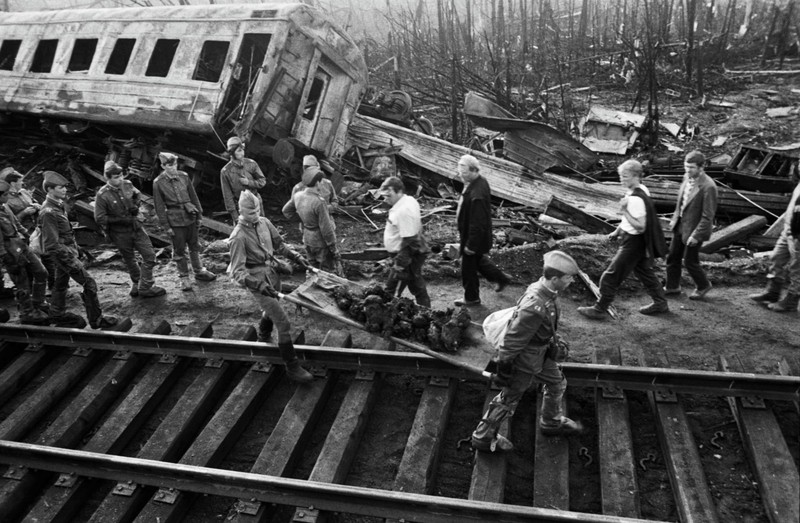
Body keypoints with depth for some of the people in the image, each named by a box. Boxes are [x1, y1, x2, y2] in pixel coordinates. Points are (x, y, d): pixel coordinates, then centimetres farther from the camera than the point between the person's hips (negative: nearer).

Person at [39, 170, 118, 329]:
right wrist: (71, 259, -23)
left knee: (61, 284, 21)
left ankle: (57, 316, 36)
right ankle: (96, 320, 0)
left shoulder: (58, 205, 6)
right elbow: (52, 244, -25)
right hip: (63, 254, -10)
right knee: (89, 283, -6)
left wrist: (75, 248, 19)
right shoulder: (48, 212, -24)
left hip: (66, 252, 10)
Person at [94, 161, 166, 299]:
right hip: (121, 234, -4)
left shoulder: (127, 185, -4)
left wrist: (135, 205, -1)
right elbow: (99, 218, -17)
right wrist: (120, 219, -21)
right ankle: (137, 283, 34)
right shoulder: (102, 195, -18)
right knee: (130, 261, 13)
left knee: (150, 255, 0)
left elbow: (137, 194, 19)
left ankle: (144, 287, 11)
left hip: (136, 227, 4)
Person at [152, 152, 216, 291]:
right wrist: (166, 226, -7)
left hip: (190, 216, 4)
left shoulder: (184, 176, 0)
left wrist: (199, 213, 11)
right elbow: (159, 207, -6)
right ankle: (184, 277, 18)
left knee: (194, 245, 16)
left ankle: (199, 271, 30)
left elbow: (193, 196, 9)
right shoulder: (158, 183, -9)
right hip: (175, 220, -3)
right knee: (179, 250, 5)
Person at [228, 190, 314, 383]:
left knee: (270, 311, 30)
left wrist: (296, 257, 9)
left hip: (271, 272, 8)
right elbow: (237, 272, -27)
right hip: (258, 280, -8)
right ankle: (292, 367, 0)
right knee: (283, 322, -10)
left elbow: (279, 244, 16)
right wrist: (258, 285, -39)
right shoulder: (239, 237, -23)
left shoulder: (264, 222, -2)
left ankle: (263, 340, 60)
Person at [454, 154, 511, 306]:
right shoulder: (480, 181, -4)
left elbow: (477, 223, -30)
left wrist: (471, 245, -21)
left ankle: (472, 298, 31)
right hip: (479, 235, 9)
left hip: (475, 237, -9)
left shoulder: (476, 195, -35)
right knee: (477, 260, 30)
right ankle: (501, 278, 45)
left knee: (468, 268, 10)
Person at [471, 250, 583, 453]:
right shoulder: (535, 307, -39)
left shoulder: (543, 290, -10)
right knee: (508, 400, 12)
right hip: (525, 360, -9)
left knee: (557, 383, 27)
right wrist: (503, 367, -19)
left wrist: (555, 340, 23)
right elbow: (513, 340, -30)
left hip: (540, 352, 9)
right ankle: (483, 438, 33)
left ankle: (551, 422, 53)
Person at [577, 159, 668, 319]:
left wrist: (624, 211, -31)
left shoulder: (636, 199, -28)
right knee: (644, 271, 24)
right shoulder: (642, 190, 3)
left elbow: (640, 226, -28)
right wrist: (617, 231, 23)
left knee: (611, 276, 1)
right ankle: (660, 303, 38)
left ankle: (599, 310, 12)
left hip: (633, 242, -10)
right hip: (634, 240, 10)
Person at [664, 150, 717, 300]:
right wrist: (675, 218, 15)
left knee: (689, 261, 6)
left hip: (694, 228, -7)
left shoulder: (708, 187, -26)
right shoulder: (687, 177, -2)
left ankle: (703, 286, 32)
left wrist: (696, 235, -21)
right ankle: (672, 287, 32)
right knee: (672, 257, 15)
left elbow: (708, 216, -22)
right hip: (680, 225, 7)